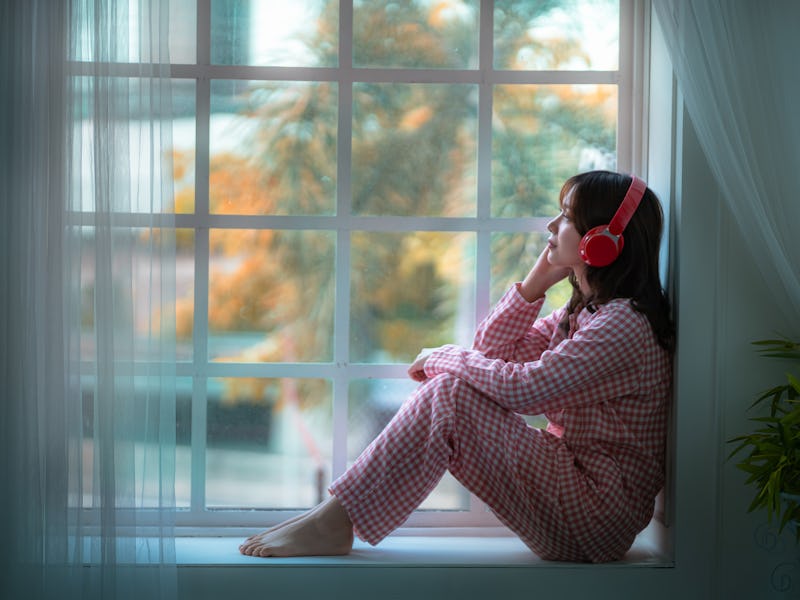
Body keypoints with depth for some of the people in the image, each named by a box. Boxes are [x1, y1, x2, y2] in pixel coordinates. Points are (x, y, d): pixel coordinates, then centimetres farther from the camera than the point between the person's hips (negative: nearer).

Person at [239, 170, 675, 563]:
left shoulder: (623, 324, -18)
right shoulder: (582, 313, 14)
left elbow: (521, 388, -24)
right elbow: (491, 350, 13)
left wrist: (445, 357, -8)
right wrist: (537, 280, 3)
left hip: (595, 520, -9)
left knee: (450, 395, -21)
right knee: (447, 385, 1)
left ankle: (335, 522, -15)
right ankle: (334, 516, -5)